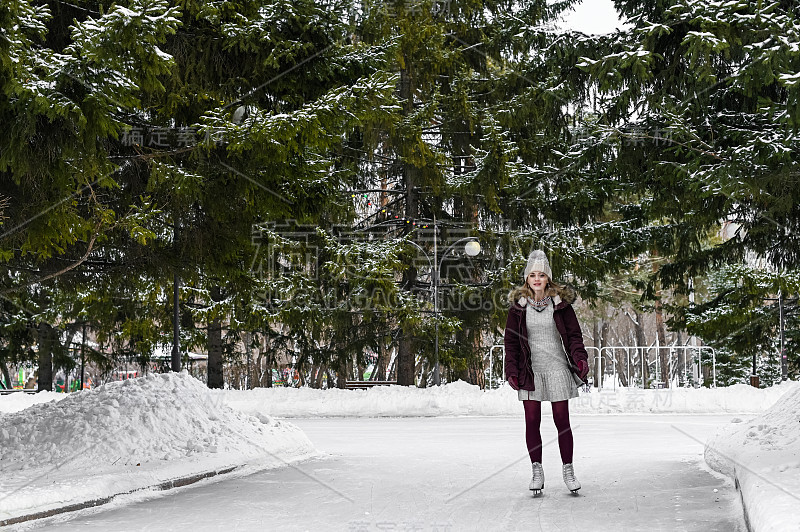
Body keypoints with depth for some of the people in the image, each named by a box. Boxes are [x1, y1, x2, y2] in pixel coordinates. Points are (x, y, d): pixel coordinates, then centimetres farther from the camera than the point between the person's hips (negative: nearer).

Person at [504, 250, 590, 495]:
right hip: (530, 370, 1)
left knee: (562, 421, 2)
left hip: (557, 368, -1)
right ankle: (537, 470, 12)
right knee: (532, 421, 2)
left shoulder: (560, 302, 1)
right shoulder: (518, 305, 2)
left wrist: (580, 358, -12)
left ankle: (568, 470, 13)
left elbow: (574, 334, 4)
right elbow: (511, 340, 5)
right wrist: (512, 370, -2)